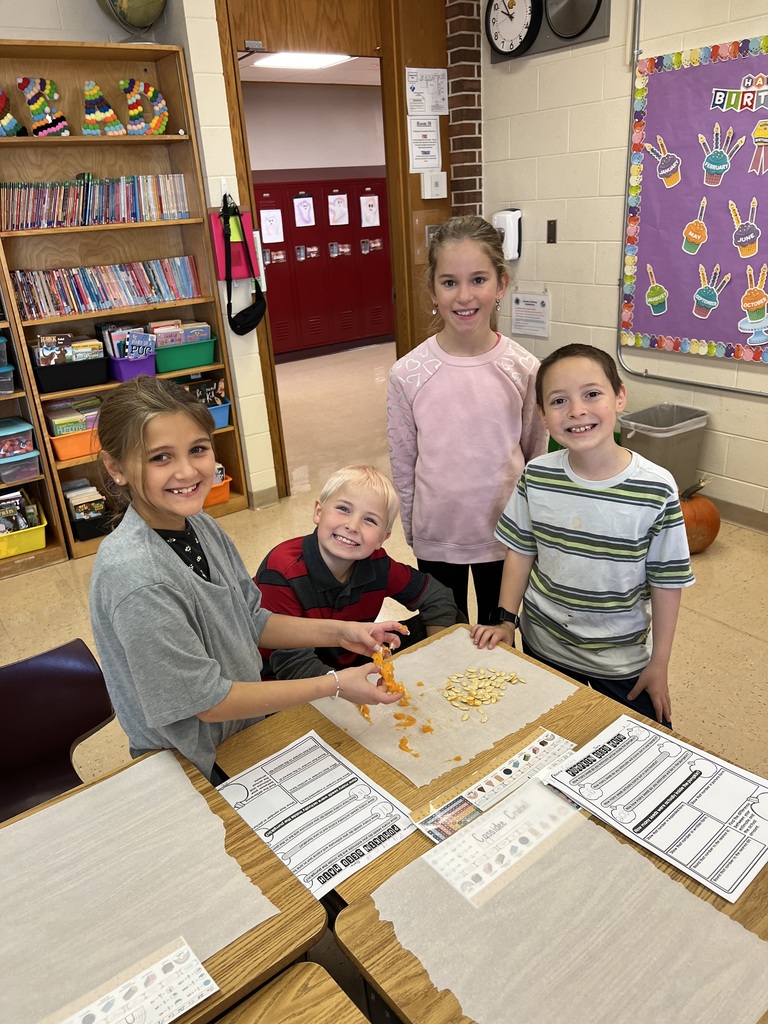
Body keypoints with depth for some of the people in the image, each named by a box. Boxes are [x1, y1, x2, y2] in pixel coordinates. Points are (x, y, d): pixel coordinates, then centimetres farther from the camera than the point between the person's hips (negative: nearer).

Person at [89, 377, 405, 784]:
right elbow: (207, 700, -24)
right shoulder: (134, 577, -32)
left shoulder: (199, 525, -8)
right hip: (196, 770, -6)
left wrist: (339, 632, -8)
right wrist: (333, 685, -20)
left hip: (248, 728, 6)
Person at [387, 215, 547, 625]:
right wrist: (414, 533, 4)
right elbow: (403, 468, -3)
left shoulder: (525, 369, -12)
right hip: (436, 540, 0)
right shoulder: (407, 374, -13)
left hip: (505, 535, 0)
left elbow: (537, 458, 0)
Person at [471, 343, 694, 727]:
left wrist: (659, 664, -5)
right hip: (542, 648, 2)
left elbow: (666, 582, -11)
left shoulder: (656, 489, -20)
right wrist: (506, 620, -1)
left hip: (622, 660, -2)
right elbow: (521, 551, 0)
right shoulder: (536, 476, -12)